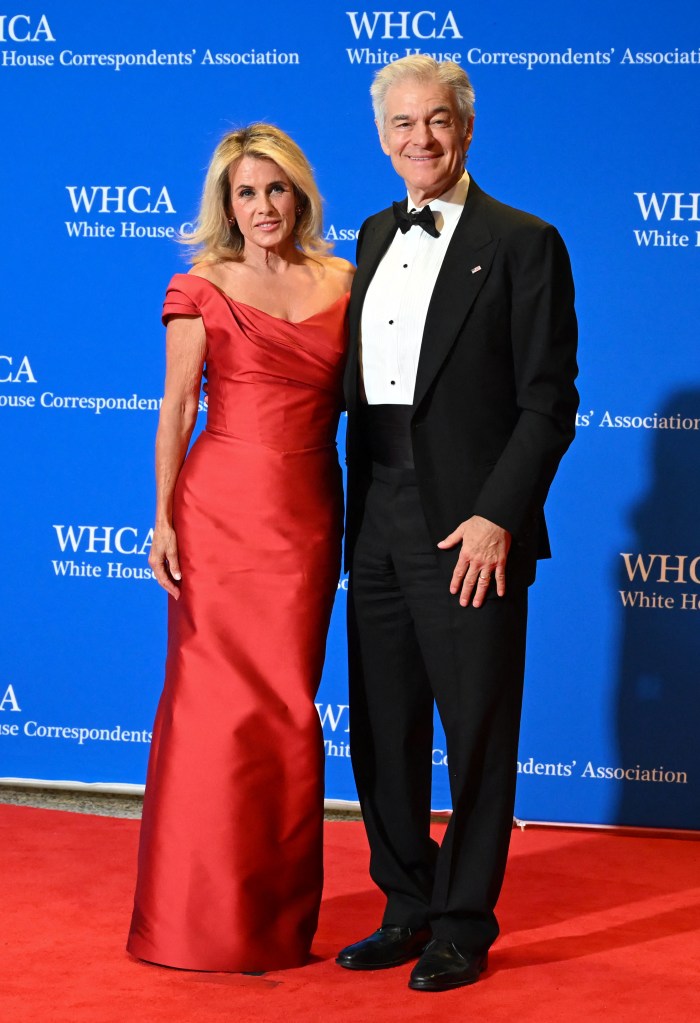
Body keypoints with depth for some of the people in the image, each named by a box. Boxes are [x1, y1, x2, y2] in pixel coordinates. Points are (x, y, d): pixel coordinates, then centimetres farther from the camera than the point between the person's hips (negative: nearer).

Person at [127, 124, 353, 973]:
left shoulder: (341, 284, 10)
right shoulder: (202, 291, 2)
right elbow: (176, 409, 1)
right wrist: (162, 518, -5)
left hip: (309, 514, 3)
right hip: (223, 510, -3)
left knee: (288, 705, 7)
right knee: (220, 701, -2)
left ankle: (278, 910, 18)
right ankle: (205, 913, 10)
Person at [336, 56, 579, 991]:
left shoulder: (522, 244, -5)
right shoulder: (375, 238, 15)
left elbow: (549, 401, -9)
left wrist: (497, 517, -16)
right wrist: (353, 508, 8)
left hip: (468, 529, -6)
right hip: (378, 524, 6)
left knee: (478, 731, 2)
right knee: (383, 728, 12)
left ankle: (464, 926, 15)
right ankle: (408, 908, 26)